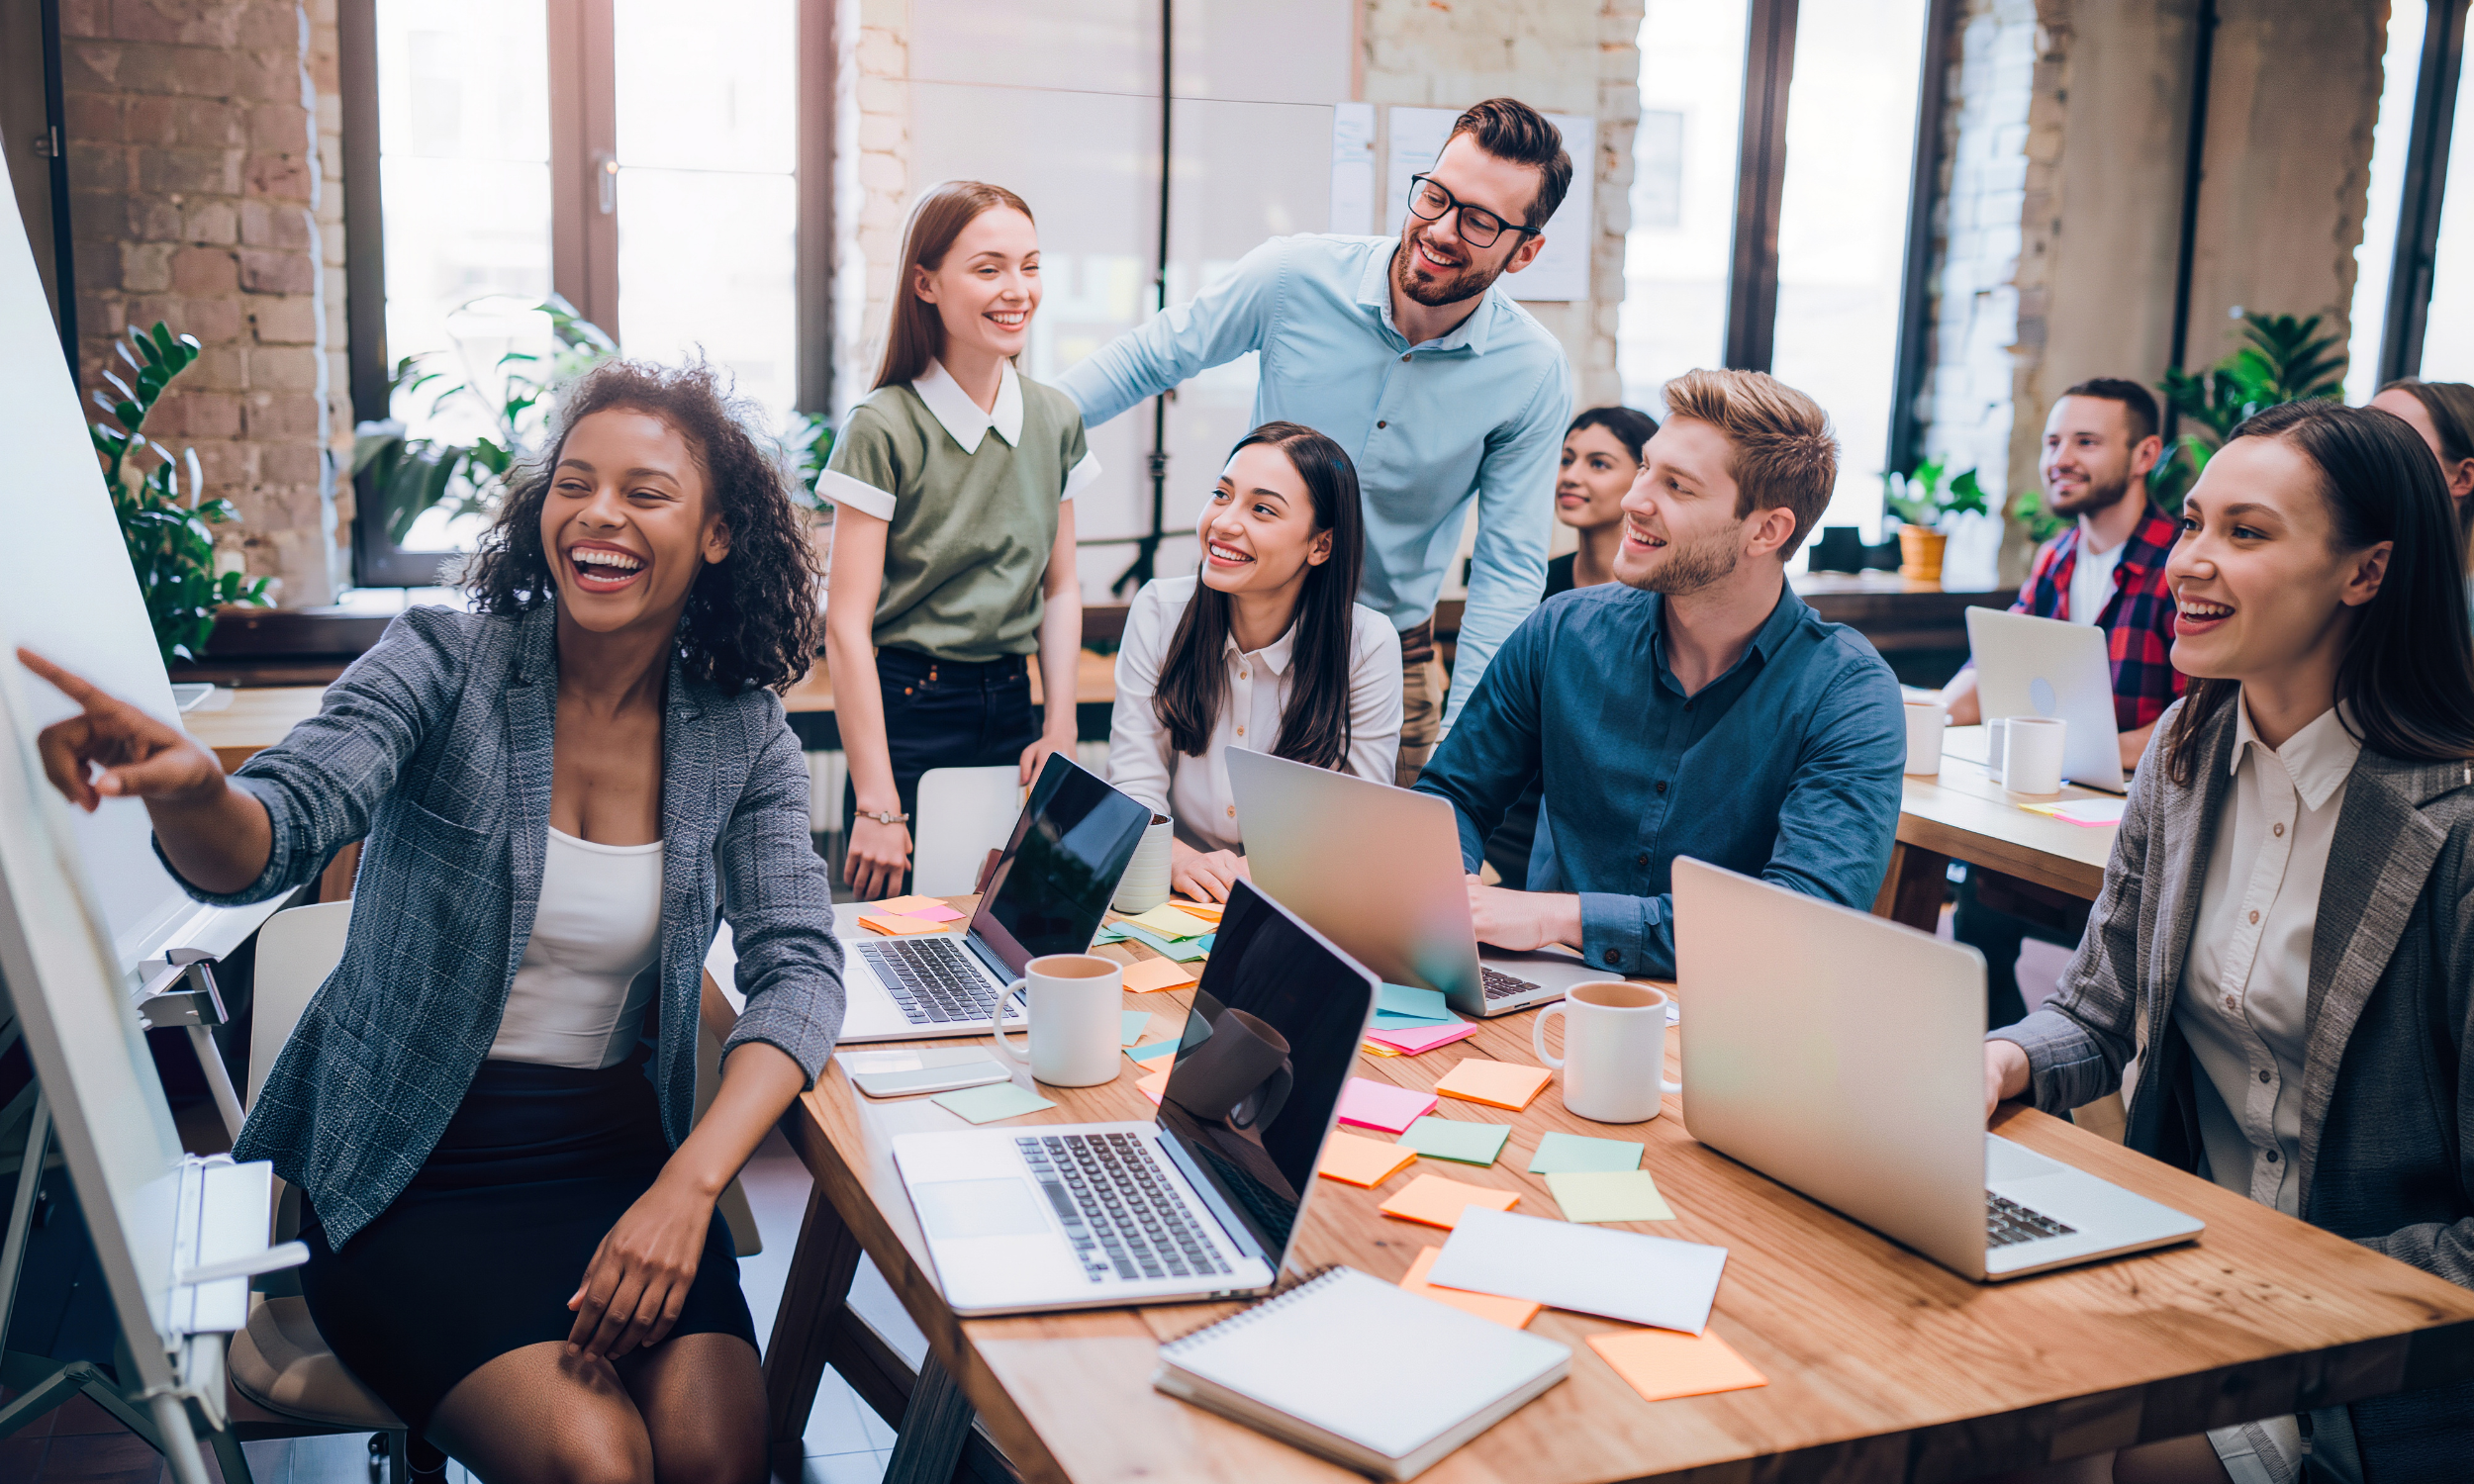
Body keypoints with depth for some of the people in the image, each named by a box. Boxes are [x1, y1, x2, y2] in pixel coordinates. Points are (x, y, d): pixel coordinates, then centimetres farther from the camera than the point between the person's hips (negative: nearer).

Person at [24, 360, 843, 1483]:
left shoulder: (742, 738, 0)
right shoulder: (442, 663, -6)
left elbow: (799, 968, -8)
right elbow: (275, 836, -20)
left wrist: (687, 1183, -24)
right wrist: (188, 792, -46)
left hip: (619, 1156, 2)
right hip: (407, 1169, -2)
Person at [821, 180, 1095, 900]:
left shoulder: (1056, 420, 5)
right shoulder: (882, 429, -12)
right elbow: (846, 625, -13)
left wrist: (1061, 730, 2)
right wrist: (876, 804, -16)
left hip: (1009, 709, 5)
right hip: (906, 712, -5)